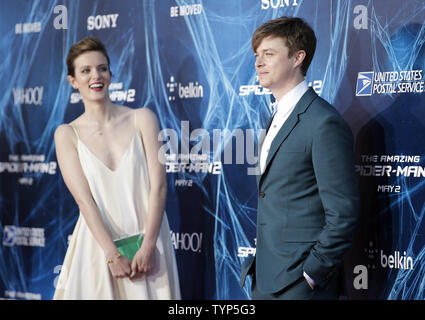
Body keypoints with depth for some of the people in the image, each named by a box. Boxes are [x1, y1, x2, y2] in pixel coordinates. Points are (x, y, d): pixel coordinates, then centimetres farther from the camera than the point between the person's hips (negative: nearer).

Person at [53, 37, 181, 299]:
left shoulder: (142, 119, 0)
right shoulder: (67, 134, 1)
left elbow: (158, 186, -6)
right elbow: (84, 199, -7)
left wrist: (148, 246, -14)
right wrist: (112, 254, -16)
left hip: (148, 243, 0)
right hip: (98, 246, 0)